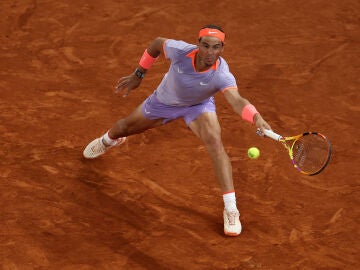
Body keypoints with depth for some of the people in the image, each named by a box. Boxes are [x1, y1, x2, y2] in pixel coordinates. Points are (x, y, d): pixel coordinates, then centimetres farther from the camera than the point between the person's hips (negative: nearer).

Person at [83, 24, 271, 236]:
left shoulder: (222, 75, -42)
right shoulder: (180, 50, -37)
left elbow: (237, 101, -60)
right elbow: (157, 43, -14)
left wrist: (256, 117, -80)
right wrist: (138, 74, -6)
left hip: (198, 106, -3)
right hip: (165, 100, 3)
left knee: (215, 142, -30)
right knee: (127, 127, 24)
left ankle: (231, 210, -23)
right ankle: (108, 140, 66)